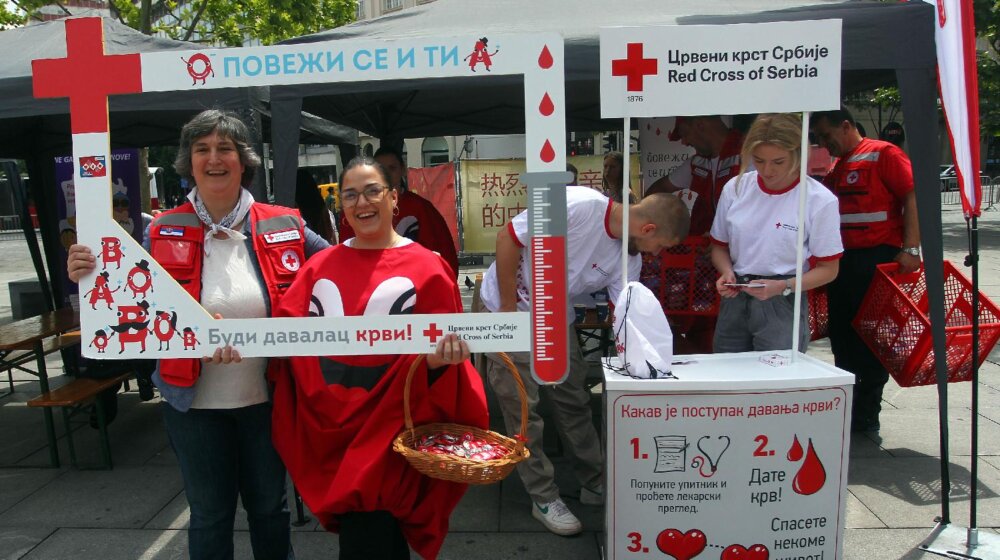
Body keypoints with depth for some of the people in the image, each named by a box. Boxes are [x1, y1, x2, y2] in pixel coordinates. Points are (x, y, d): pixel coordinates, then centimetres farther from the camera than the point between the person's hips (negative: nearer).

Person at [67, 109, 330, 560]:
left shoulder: (283, 227, -5)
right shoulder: (163, 233, -5)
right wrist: (90, 277, -18)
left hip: (266, 396, 0)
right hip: (195, 402, 0)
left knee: (269, 506, 20)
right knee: (209, 515, 17)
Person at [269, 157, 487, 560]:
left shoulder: (426, 268, -5)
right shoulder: (321, 266, 8)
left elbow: (441, 348, -6)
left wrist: (438, 360, -27)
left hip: (387, 427, -4)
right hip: (325, 425, 5)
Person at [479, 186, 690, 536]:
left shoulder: (629, 257, -6)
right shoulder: (578, 205, -29)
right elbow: (508, 238, -24)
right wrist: (509, 308, -19)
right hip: (507, 309, -6)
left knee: (574, 401, 11)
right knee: (523, 407, -1)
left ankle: (594, 484, 26)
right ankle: (544, 497, 12)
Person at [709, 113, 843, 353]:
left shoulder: (819, 200, -7)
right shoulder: (735, 188, 2)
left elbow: (828, 269, -2)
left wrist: (783, 287, -18)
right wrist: (727, 272, -8)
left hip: (782, 307, -3)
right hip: (734, 302, 3)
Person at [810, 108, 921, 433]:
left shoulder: (882, 154, -4)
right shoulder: (836, 169, 19)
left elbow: (914, 197, -12)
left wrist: (910, 249, -21)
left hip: (878, 259, -7)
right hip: (842, 260, 7)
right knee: (842, 336, 10)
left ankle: (866, 415, 10)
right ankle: (844, 409, 22)